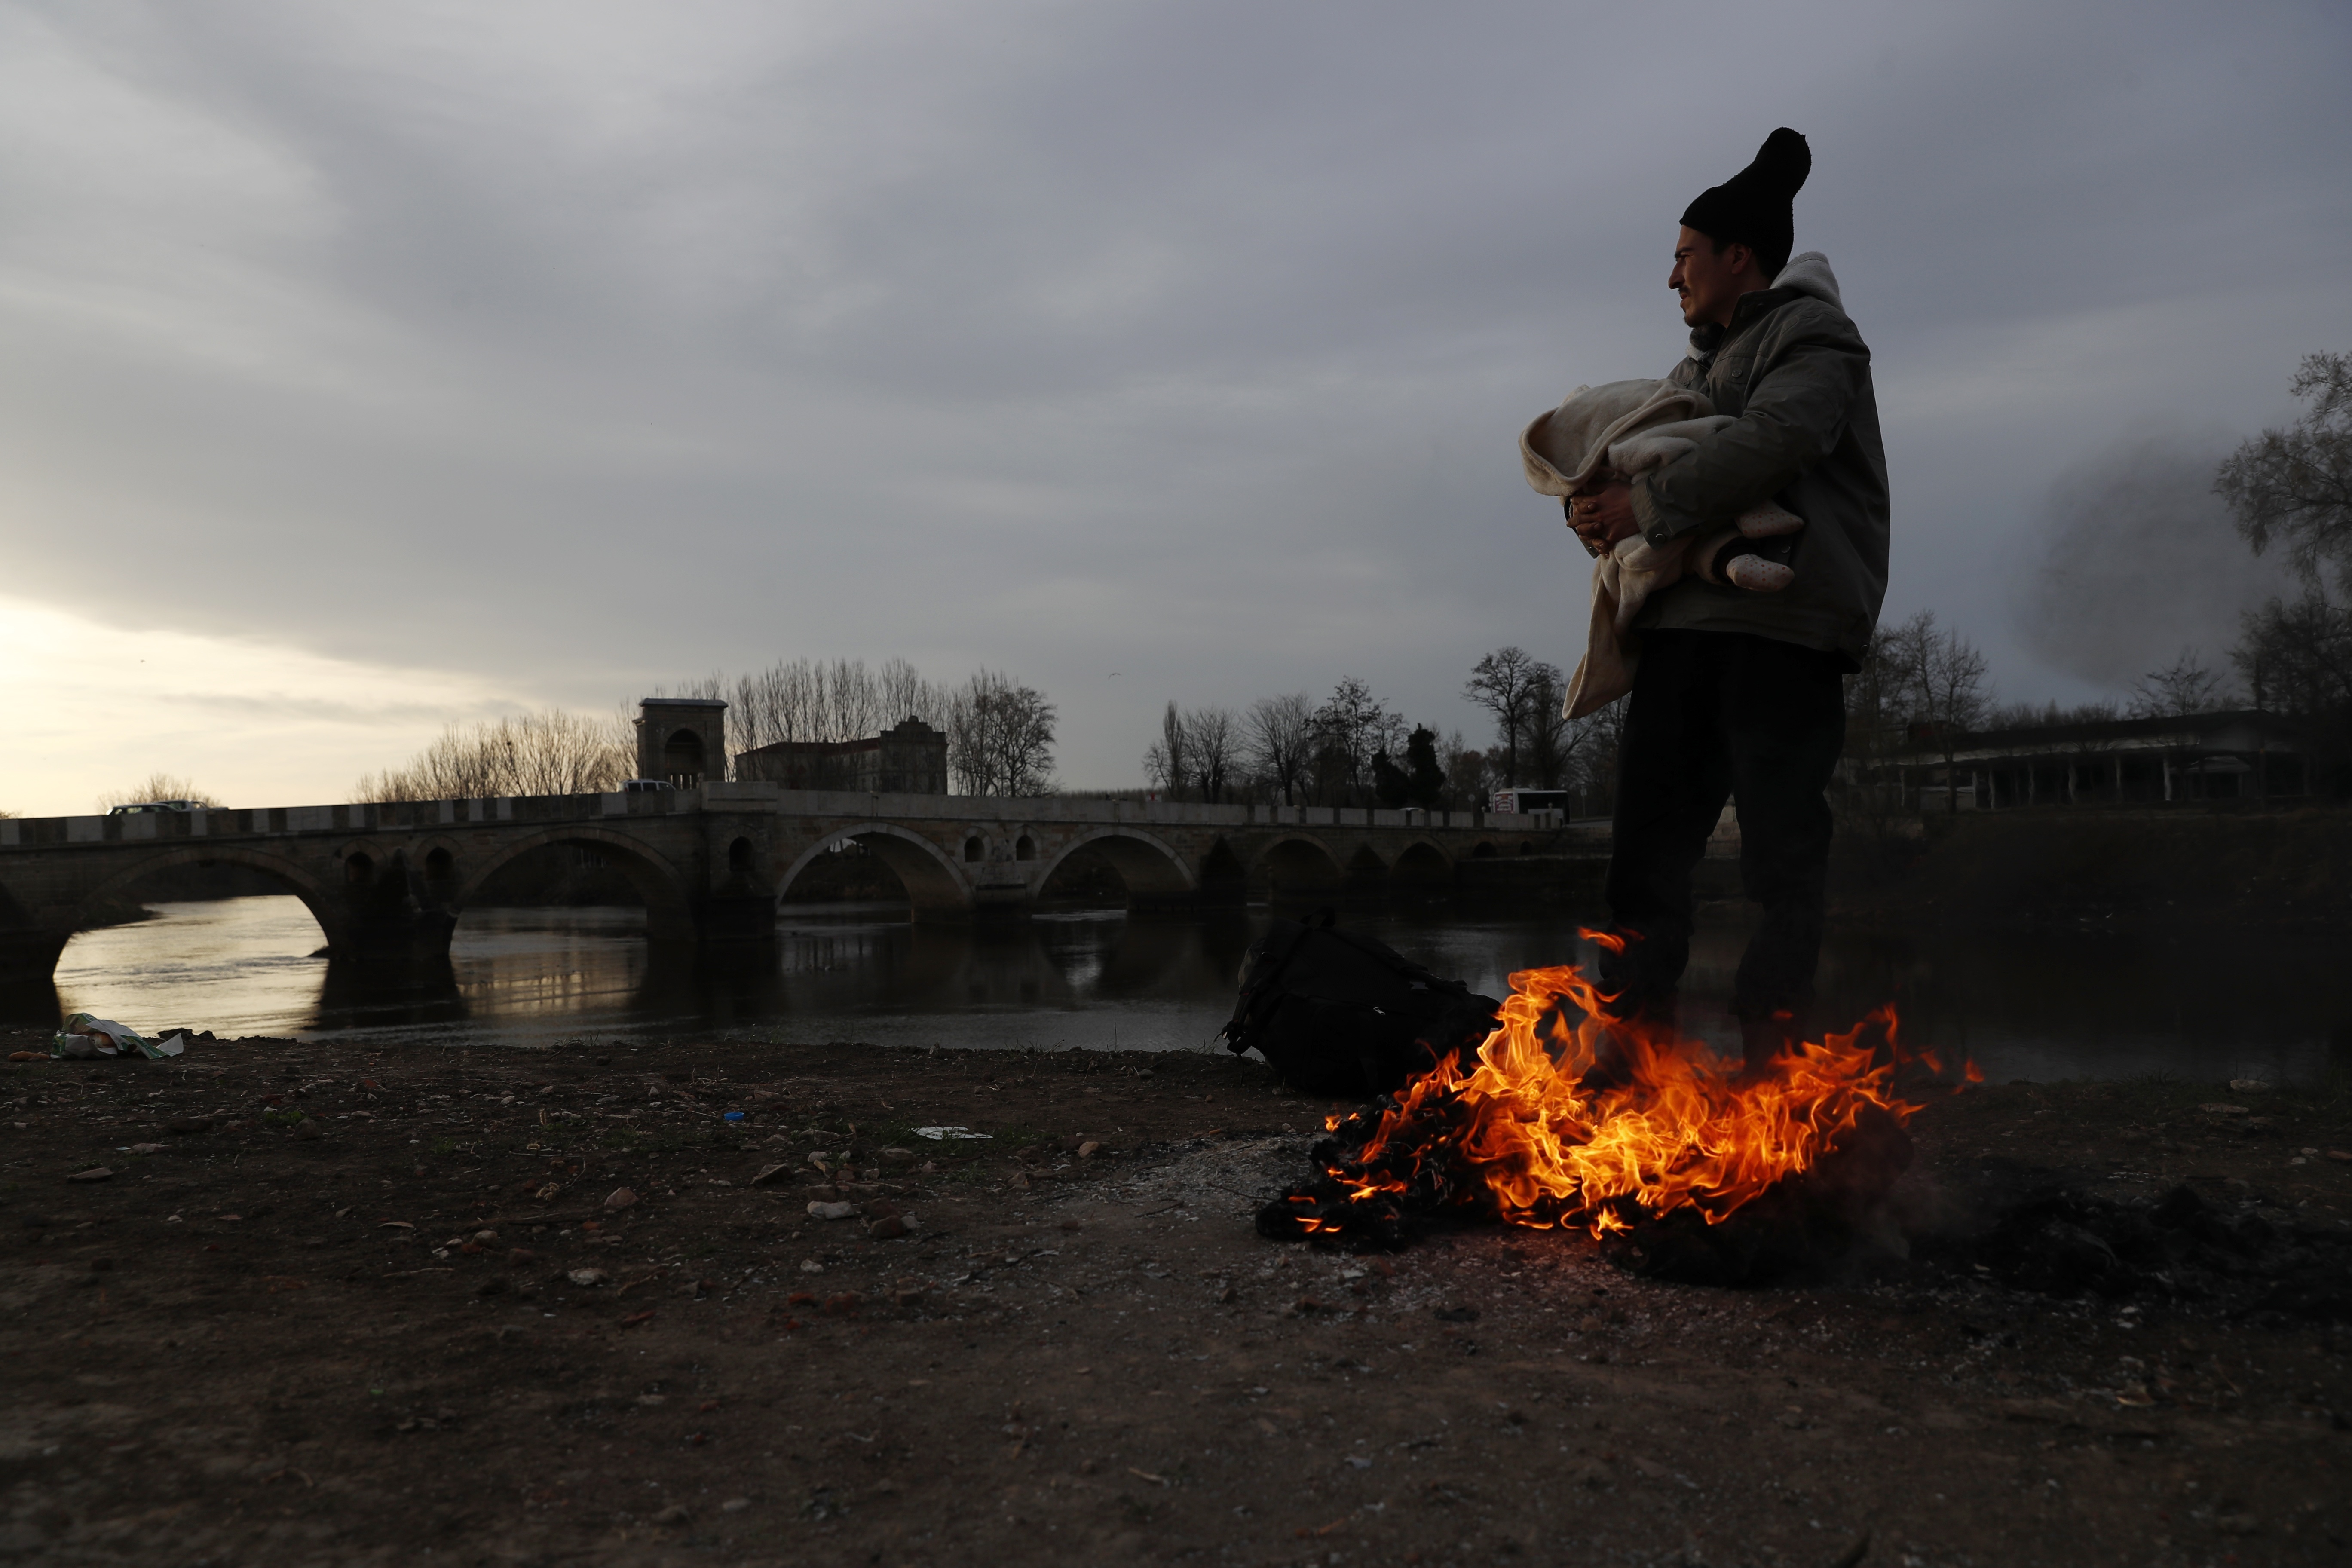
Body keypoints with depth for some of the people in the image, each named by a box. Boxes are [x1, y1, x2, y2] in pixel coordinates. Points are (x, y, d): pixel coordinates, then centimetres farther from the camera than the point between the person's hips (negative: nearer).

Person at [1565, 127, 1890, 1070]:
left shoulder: (1811, 336, 2)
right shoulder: (1700, 363, 26)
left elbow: (1774, 441, -18)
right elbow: (1628, 444, 24)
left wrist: (1647, 505, -17)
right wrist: (1596, 505, 1)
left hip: (1783, 628, -8)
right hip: (1683, 627, 8)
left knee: (1782, 859, -4)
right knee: (1648, 848, 2)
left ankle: (1767, 1068, -1)